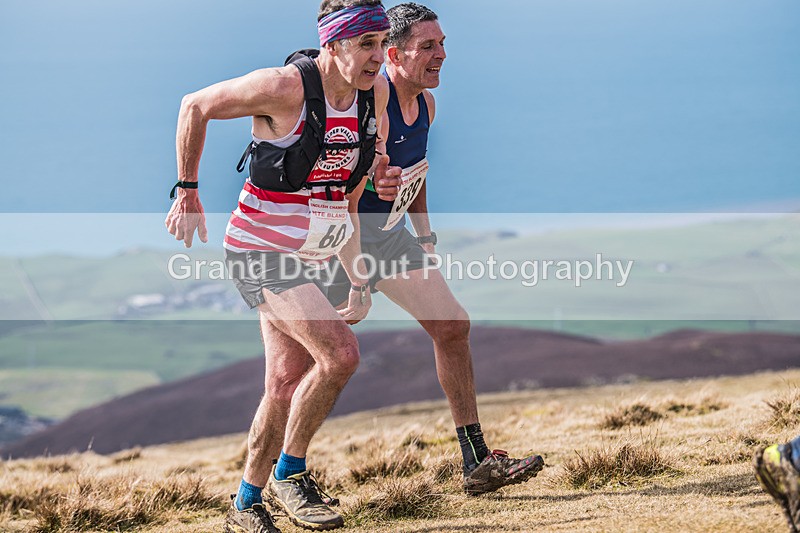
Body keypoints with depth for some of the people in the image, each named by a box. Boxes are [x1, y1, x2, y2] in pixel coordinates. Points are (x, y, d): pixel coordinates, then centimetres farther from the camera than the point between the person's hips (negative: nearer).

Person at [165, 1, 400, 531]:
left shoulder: (375, 91, 1)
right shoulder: (285, 87, -20)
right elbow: (195, 106, -5)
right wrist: (187, 191, -2)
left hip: (309, 256, 7)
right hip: (262, 248, -7)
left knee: (287, 386, 9)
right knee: (340, 353, -21)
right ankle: (289, 474, -4)